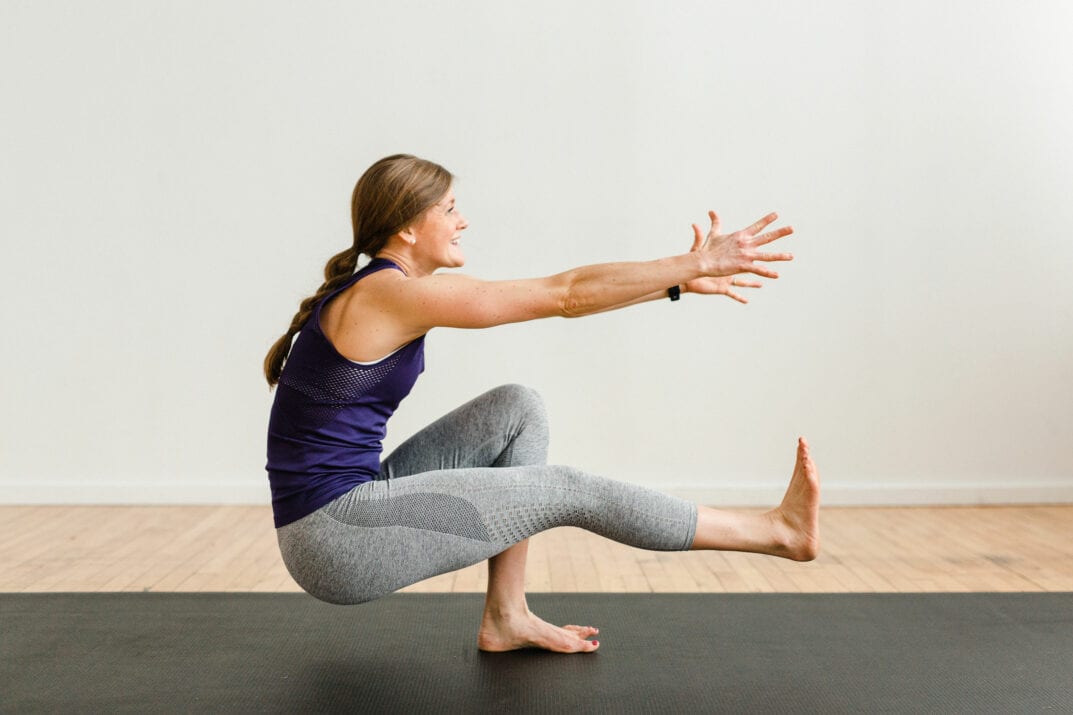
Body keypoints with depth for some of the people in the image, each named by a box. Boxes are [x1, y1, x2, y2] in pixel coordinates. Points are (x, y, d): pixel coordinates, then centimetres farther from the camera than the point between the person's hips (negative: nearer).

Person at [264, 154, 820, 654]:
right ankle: (778, 532, 8)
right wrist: (694, 267, -9)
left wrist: (681, 276, 9)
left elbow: (556, 295, 9)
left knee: (517, 410, 7)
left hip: (352, 500, 9)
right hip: (333, 539, -9)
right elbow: (564, 295, -17)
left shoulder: (389, 290, 9)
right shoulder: (393, 293, -18)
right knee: (565, 490, -6)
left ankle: (506, 618, 10)